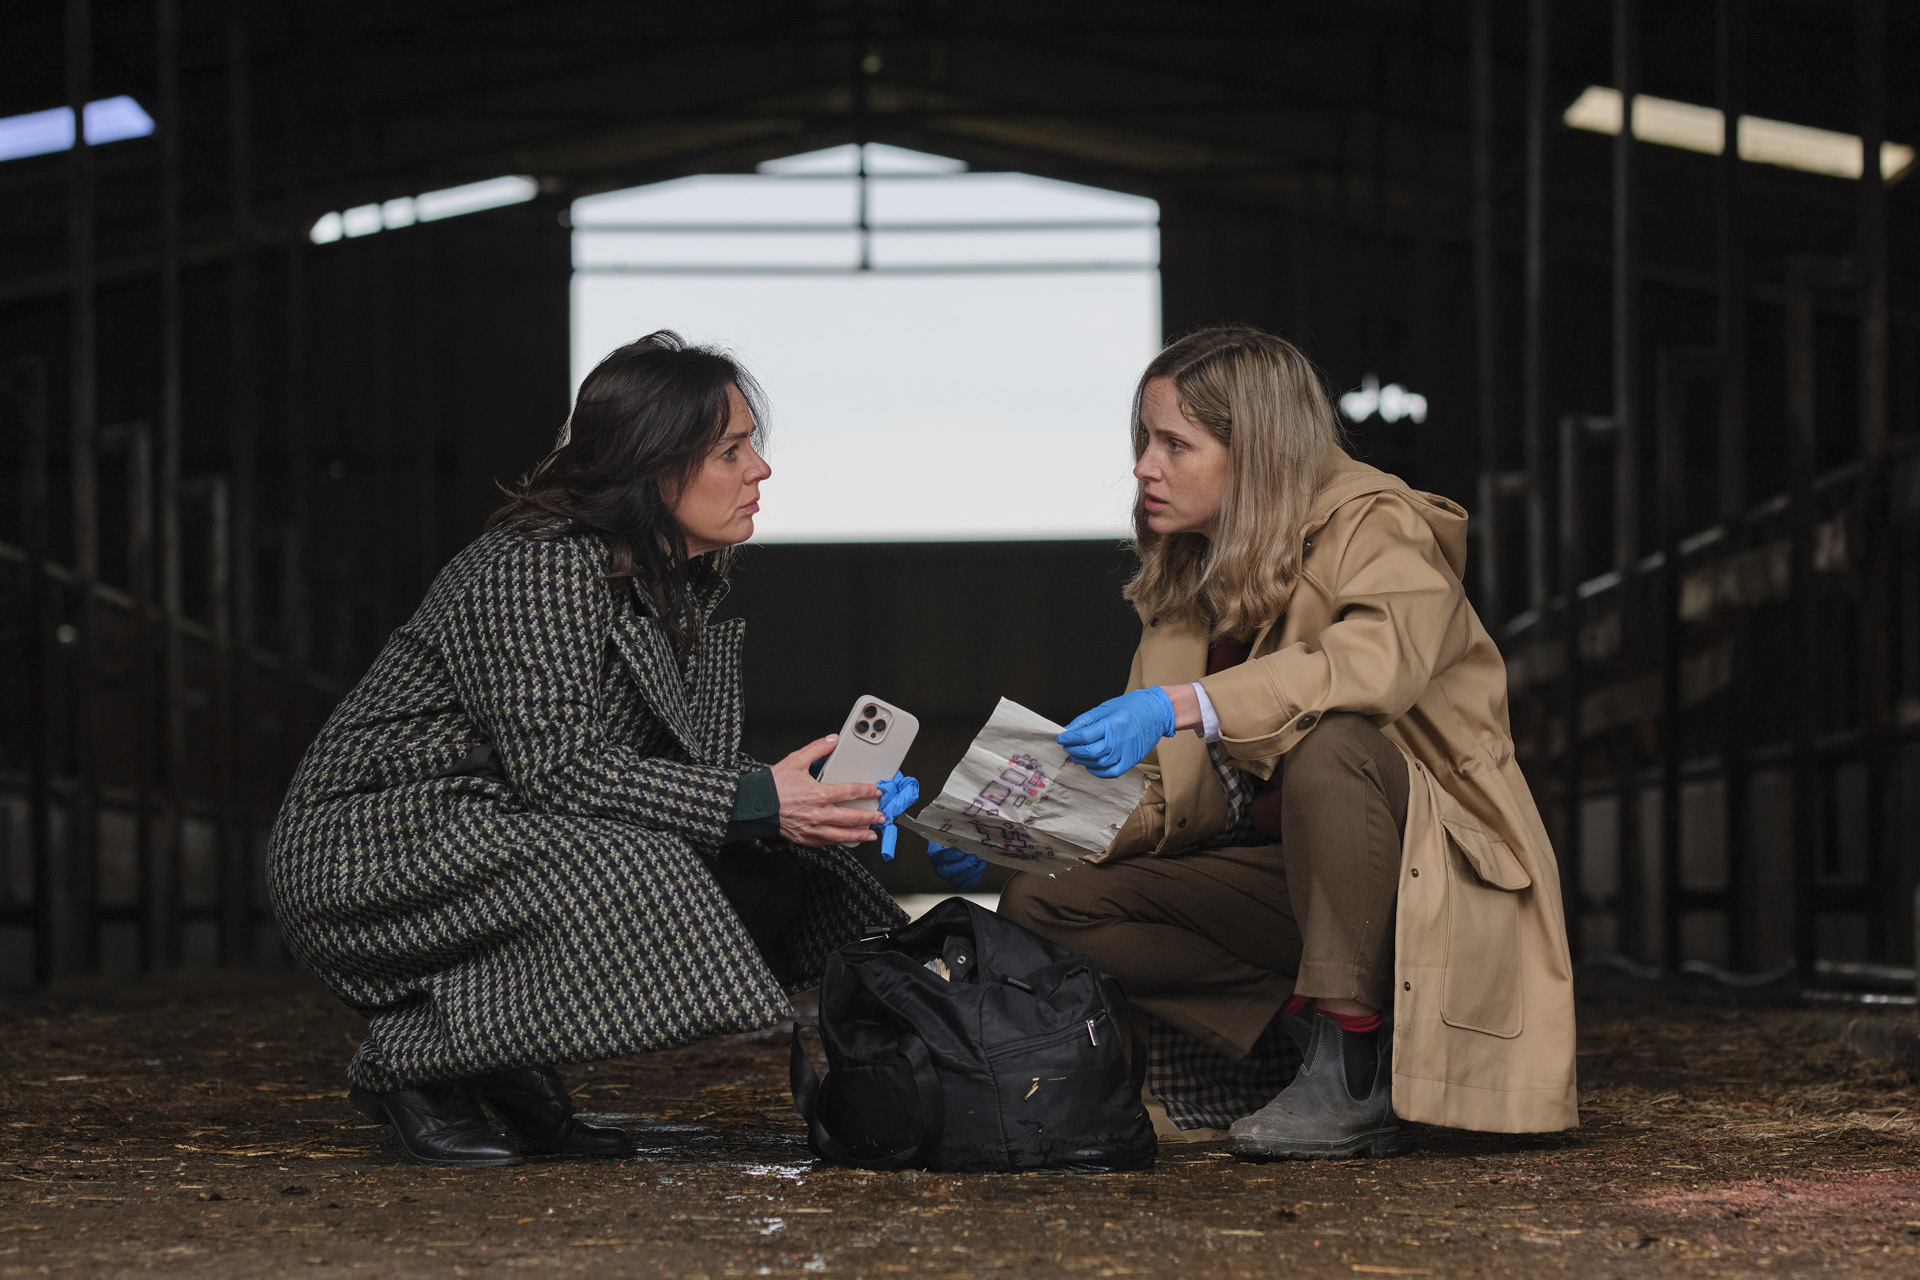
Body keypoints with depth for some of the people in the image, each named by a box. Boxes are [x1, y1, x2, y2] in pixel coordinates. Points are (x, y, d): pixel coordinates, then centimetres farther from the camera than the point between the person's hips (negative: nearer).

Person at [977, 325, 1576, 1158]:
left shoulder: (1375, 528, -11)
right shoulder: (1188, 580, 11)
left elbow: (1386, 655, -35)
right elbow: (1178, 797, 8)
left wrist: (1182, 705, -43)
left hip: (1439, 874, -7)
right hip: (1293, 875, 7)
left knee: (1328, 742, -38)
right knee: (1039, 907, -8)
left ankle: (1354, 1073, -27)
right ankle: (1300, 1025, -10)